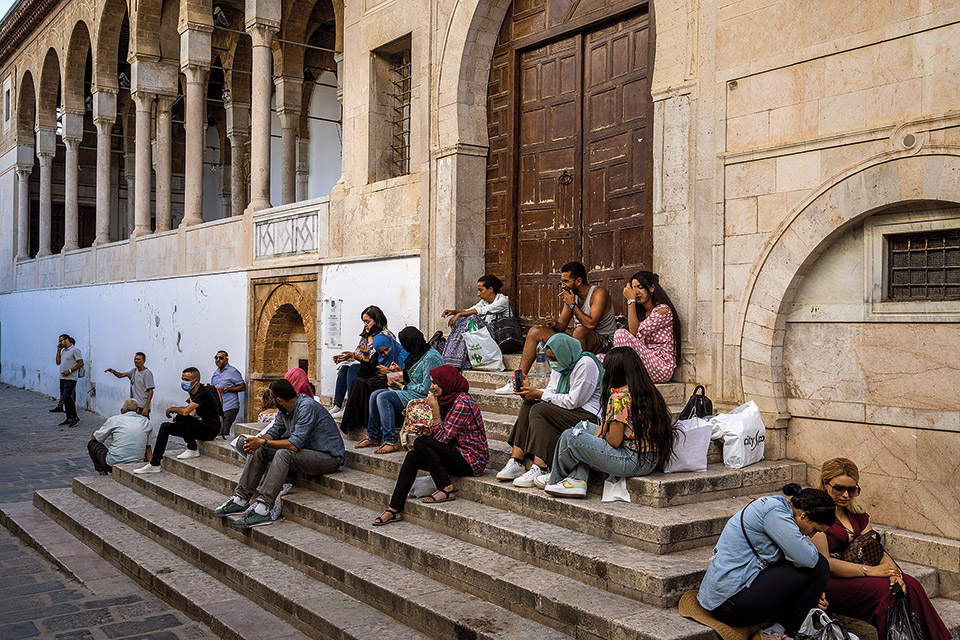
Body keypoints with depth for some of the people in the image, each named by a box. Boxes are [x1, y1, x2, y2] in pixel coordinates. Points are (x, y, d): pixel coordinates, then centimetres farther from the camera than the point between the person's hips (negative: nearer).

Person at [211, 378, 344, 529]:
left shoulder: (307, 407, -24)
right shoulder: (285, 410, 5)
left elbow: (295, 444, -28)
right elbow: (274, 431, 12)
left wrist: (263, 442, -20)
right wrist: (257, 439, -10)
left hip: (329, 457, -9)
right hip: (306, 450, 9)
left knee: (283, 454, -33)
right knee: (258, 450, 0)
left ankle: (262, 510, -34)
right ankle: (240, 499, -1)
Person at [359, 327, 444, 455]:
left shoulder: (431, 358, -18)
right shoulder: (418, 354, 13)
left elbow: (426, 388, -21)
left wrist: (403, 387, -9)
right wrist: (399, 383, 2)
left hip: (424, 397, -10)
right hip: (412, 392, 10)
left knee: (383, 397, -23)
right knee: (375, 395, -1)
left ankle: (391, 441, -24)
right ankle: (373, 437, 4)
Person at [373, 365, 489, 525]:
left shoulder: (462, 402, -19)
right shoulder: (446, 399, 11)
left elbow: (443, 438, -20)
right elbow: (437, 434, 12)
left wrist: (435, 410, -18)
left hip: (472, 459, -9)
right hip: (457, 454, 9)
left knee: (420, 442, -20)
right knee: (412, 456, -7)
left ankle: (447, 489, -13)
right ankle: (395, 509, -7)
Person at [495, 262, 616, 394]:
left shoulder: (599, 293, -14)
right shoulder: (571, 295, 8)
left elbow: (591, 324, -27)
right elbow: (562, 326, 10)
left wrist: (572, 305, -18)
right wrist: (554, 324, -14)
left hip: (604, 343, -7)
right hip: (578, 342, 7)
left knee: (580, 330, -41)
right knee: (535, 332, 0)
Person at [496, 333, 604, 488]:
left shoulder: (585, 364, -16)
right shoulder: (560, 365, 13)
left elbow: (573, 402, -19)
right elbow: (551, 393, 12)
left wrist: (539, 395, -15)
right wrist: (529, 391, -6)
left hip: (589, 416, -9)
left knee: (539, 410, -23)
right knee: (528, 406, -5)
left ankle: (539, 469, -32)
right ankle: (516, 462, -14)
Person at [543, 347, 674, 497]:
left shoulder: (619, 396, -18)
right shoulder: (649, 391, 10)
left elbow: (614, 441, -17)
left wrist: (603, 435, 4)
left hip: (632, 462, -10)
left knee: (569, 437, -2)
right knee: (581, 428, 19)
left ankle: (555, 478, 23)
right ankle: (577, 480, 8)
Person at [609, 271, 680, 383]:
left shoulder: (663, 310, -6)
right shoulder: (642, 312, 20)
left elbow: (635, 332, -13)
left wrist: (631, 300, -9)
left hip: (662, 368, -8)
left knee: (621, 334, -23)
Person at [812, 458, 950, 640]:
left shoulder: (856, 515, 17)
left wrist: (893, 571, -13)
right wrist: (869, 570, -20)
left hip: (855, 575, 7)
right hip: (829, 582, -7)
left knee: (911, 586, -15)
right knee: (883, 589, -28)